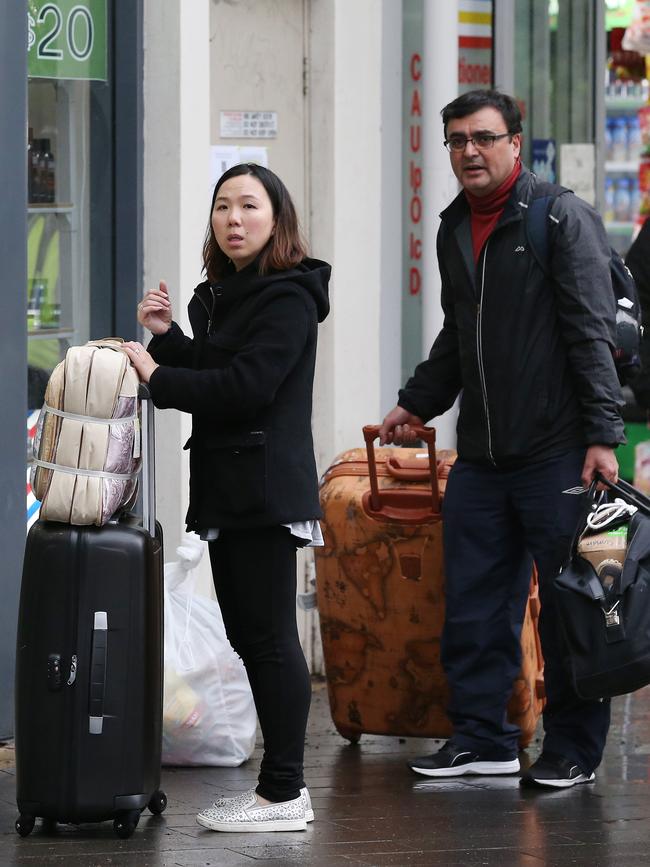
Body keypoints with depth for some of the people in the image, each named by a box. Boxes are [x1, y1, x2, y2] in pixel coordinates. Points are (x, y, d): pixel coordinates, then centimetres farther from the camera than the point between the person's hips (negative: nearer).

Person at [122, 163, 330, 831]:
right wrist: (165, 336, 4)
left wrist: (157, 377, -13)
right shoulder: (219, 294, 18)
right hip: (228, 488, 10)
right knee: (248, 636, 11)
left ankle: (283, 793, -6)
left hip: (266, 488, -10)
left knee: (268, 636, -8)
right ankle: (278, 783, 17)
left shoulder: (287, 298, -11)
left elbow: (244, 386, -20)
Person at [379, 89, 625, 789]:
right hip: (479, 456, 7)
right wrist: (416, 404, 24)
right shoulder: (454, 230, 15)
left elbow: (592, 333, -10)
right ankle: (481, 736, 16)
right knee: (472, 602, 7)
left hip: (556, 452, -7)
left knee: (568, 602, 0)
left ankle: (574, 750, 7)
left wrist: (603, 434, -16)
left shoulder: (562, 219, -6)